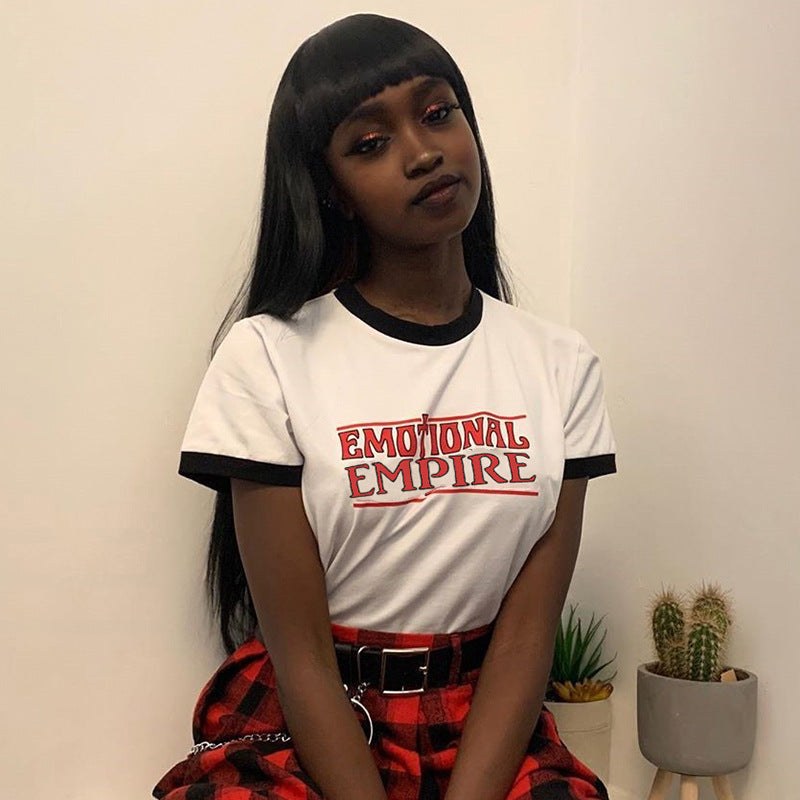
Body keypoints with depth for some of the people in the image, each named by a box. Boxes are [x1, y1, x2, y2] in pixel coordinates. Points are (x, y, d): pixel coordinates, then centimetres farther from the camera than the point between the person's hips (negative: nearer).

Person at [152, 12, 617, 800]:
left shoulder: (559, 364, 2)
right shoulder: (266, 358, -7)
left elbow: (528, 631, -4)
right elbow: (301, 652, -9)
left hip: (488, 730, 2)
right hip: (302, 728, -2)